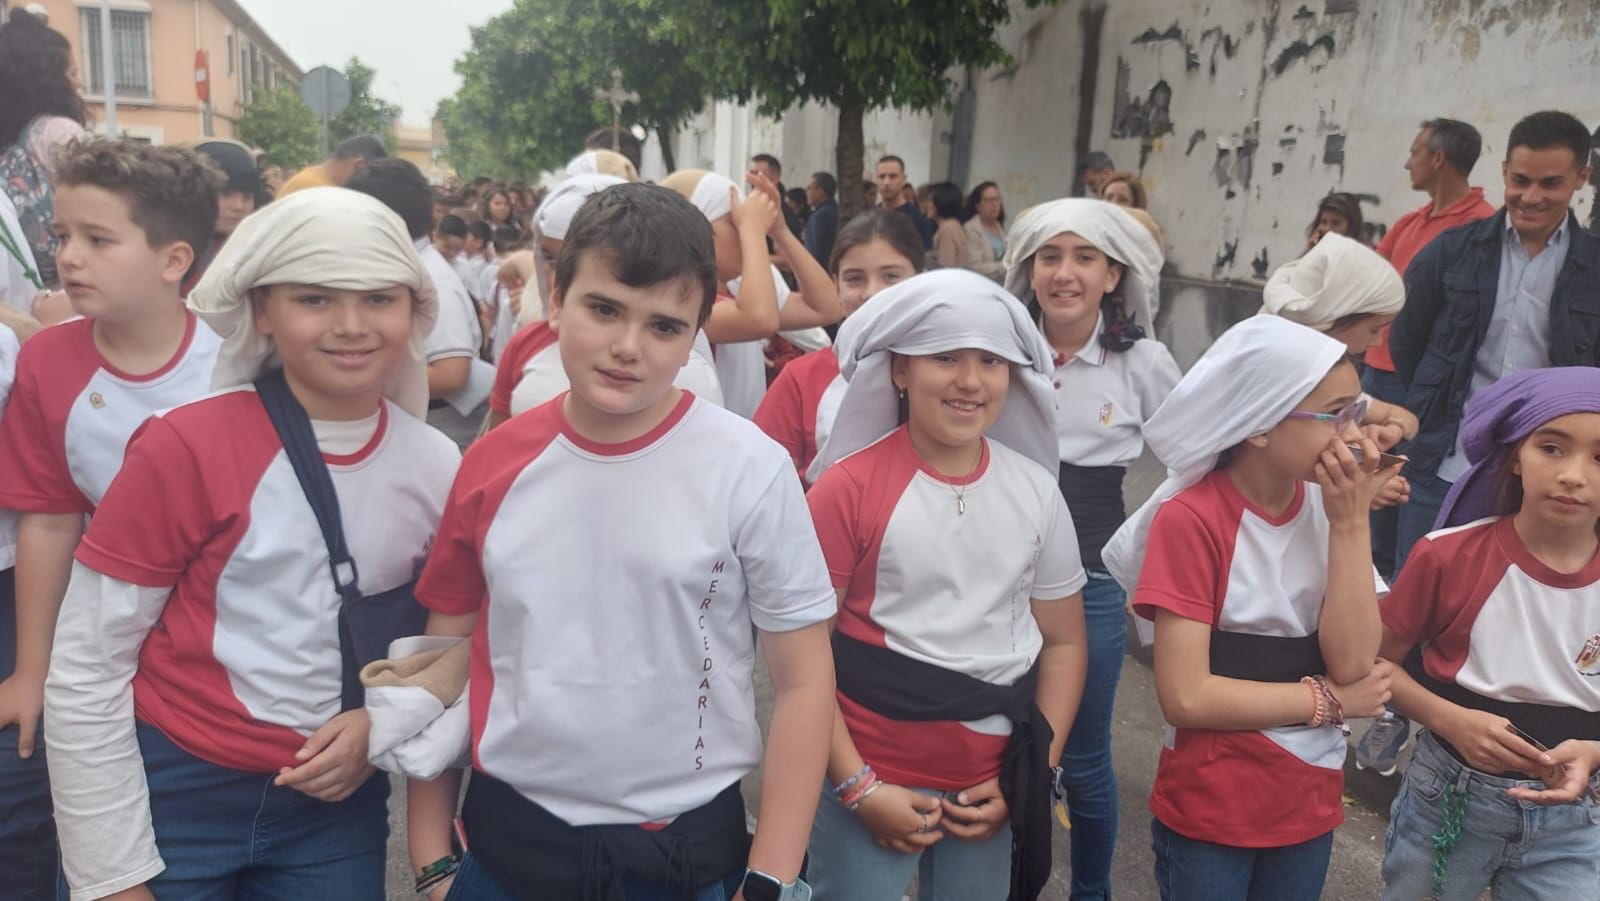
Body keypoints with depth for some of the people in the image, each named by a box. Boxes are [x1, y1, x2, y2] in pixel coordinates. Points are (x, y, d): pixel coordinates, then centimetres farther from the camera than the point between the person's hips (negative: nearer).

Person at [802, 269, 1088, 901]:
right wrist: (857, 787, -12)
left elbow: (1062, 641, 7)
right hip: (870, 778, -3)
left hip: (991, 784, 4)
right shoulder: (849, 487, -11)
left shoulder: (1036, 491, 1)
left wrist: (1034, 774, -2)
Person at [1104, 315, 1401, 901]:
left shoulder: (1329, 505, -2)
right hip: (1207, 811, -5)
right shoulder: (1191, 518, -19)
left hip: (1309, 805, 5)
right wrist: (1332, 701, -12)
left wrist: (1350, 522, -18)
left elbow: (1353, 664, -11)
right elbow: (1186, 695, -23)